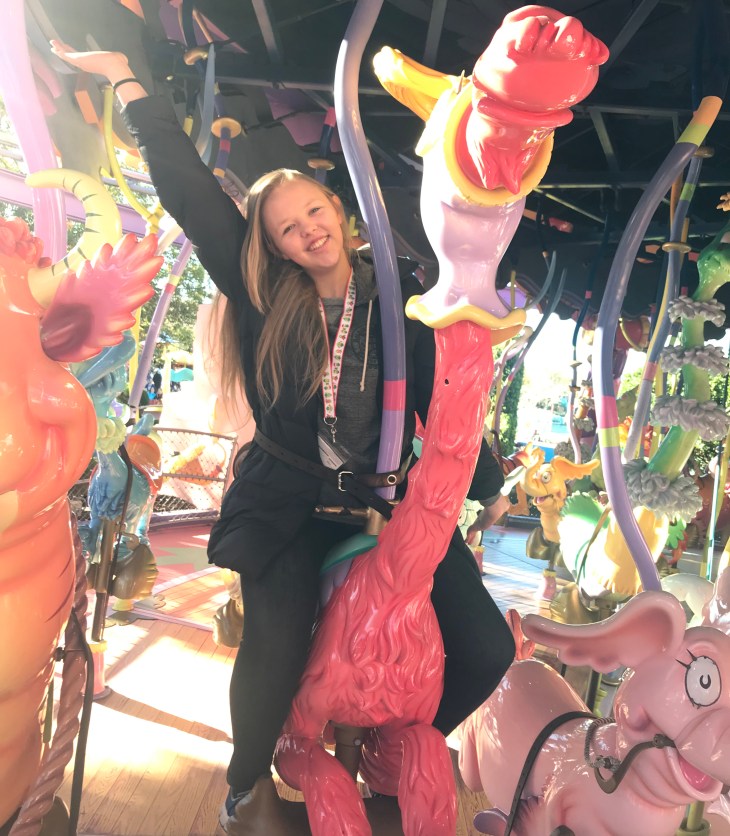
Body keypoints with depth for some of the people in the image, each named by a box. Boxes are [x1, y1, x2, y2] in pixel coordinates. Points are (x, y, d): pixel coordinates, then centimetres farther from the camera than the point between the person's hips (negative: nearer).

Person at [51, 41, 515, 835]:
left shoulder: (398, 293, 0)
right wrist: (125, 80, 2)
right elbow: (189, 190, -1)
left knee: (486, 648, -4)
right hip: (289, 506, -1)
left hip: (387, 497, 2)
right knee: (276, 645, -20)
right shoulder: (264, 298, -2)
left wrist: (488, 488, 2)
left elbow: (443, 397, 1)